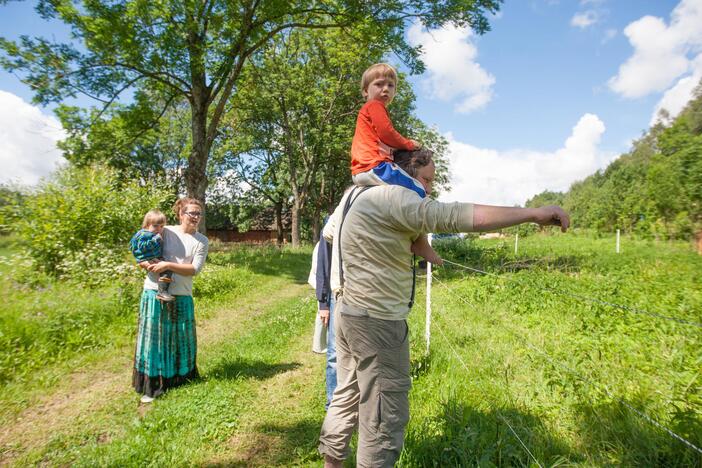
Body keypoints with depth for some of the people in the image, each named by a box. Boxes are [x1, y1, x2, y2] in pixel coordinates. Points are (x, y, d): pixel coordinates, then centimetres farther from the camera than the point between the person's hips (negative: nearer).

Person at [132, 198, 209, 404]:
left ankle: (182, 377, 32)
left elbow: (194, 269, -9)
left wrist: (168, 265, -17)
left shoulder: (201, 241, 1)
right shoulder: (165, 232, -2)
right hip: (155, 292, -1)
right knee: (154, 336, 5)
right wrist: (149, 265, -19)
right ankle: (151, 385, 17)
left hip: (182, 296, 2)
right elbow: (143, 257, 2)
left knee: (182, 338, 13)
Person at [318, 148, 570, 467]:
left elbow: (329, 231, 26)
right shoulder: (393, 197, -17)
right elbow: (456, 215, -27)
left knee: (347, 396, 22)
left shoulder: (354, 194, 12)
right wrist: (532, 213, -26)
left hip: (348, 310, 10)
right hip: (376, 320, -10)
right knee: (385, 416, 4)